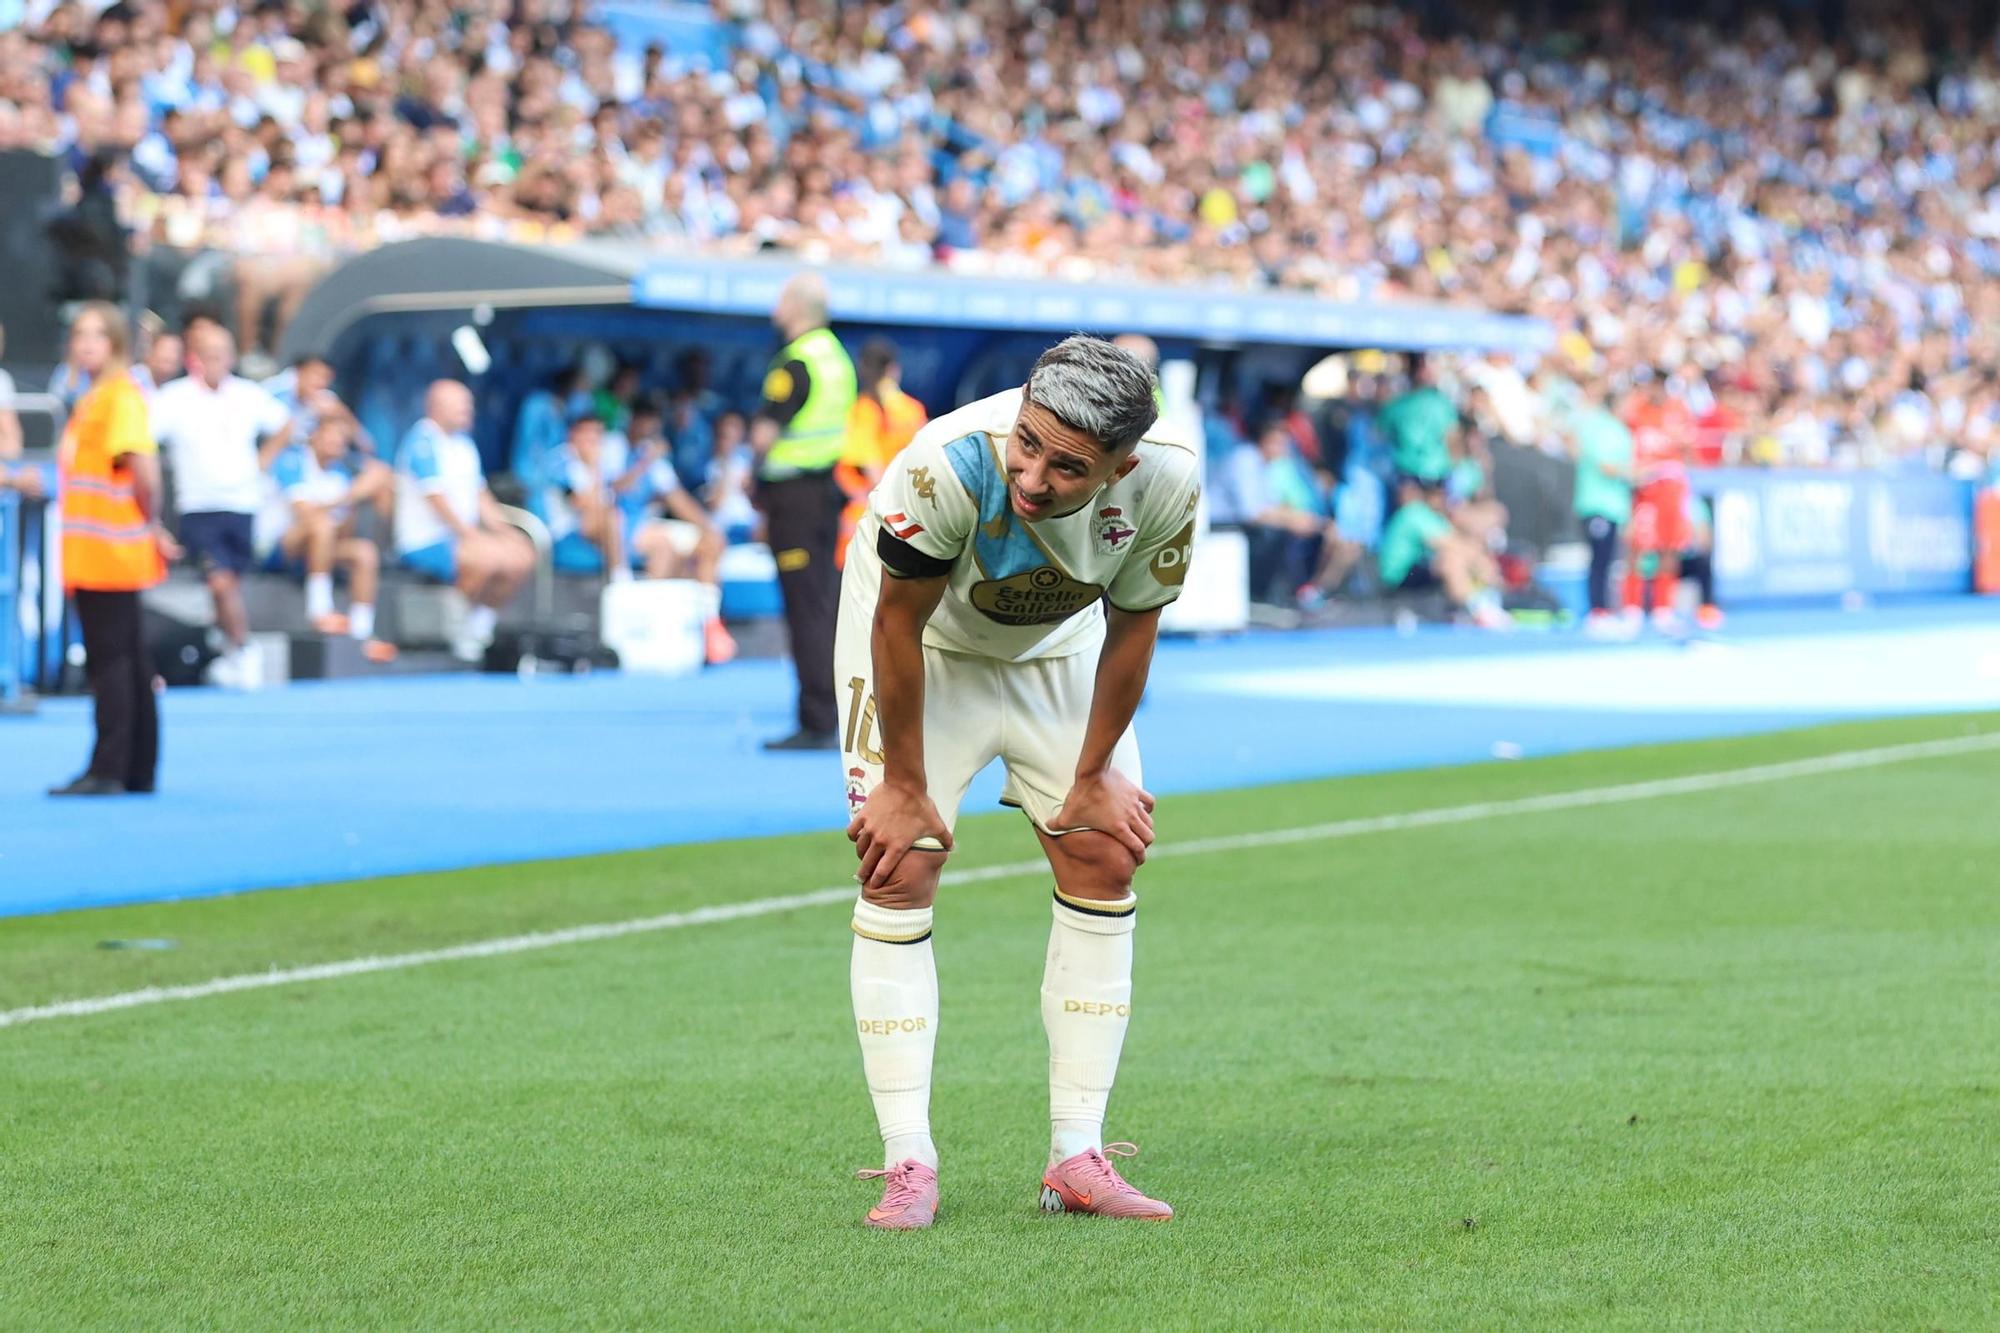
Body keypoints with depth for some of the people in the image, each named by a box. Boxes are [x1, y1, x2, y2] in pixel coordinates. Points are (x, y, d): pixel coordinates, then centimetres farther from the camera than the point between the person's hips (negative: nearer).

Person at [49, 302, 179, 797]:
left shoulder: (120, 395, -13)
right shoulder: (94, 397, 17)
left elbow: (143, 466, -22)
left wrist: (152, 527, -12)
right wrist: (151, 530, 13)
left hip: (109, 554, -9)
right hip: (92, 555, 9)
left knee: (108, 660, -8)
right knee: (127, 662, 11)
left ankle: (107, 770, -9)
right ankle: (139, 770, 16)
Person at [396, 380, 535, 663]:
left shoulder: (464, 443, 17)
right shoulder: (423, 442, -12)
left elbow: (480, 494, 19)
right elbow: (436, 497, -18)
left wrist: (502, 530, 4)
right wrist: (470, 534, -21)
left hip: (462, 537, 9)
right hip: (424, 544, -9)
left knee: (522, 556, -6)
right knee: (489, 556, -31)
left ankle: (479, 626, 5)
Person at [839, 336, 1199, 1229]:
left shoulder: (1166, 479, -30)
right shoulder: (950, 464, -41)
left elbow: (1131, 626, -12)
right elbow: (898, 622, -25)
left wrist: (1094, 774, -4)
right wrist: (904, 787, -17)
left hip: (1058, 648, 4)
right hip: (924, 644, -4)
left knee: (1104, 862, -2)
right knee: (899, 876, -13)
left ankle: (1078, 1158, 4)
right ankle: (907, 1166, -10)